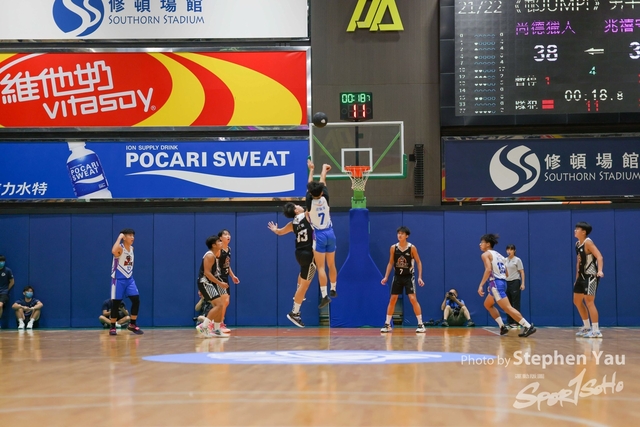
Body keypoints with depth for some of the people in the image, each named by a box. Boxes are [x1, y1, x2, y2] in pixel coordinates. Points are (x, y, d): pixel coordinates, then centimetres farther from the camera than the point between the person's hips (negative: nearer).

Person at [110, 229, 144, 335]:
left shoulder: (132, 248, 7)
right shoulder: (120, 248, -17)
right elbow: (113, 251, -42)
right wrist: (119, 237, -32)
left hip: (129, 279, 6)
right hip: (118, 279, -6)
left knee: (136, 300, -3)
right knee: (116, 303, -1)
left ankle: (132, 324, 10)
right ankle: (112, 327, 10)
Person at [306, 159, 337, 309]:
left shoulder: (310, 201, -14)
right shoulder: (325, 198, -7)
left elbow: (309, 185, 2)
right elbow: (322, 182, 10)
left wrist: (311, 170, 15)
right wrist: (324, 169, 24)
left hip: (319, 235, -4)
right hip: (330, 233, 4)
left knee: (321, 267, -8)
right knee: (331, 265, 16)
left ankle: (324, 295, -15)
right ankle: (333, 290, 30)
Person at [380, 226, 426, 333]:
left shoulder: (412, 248, -10)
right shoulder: (393, 248, -1)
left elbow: (419, 262, -3)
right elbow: (390, 263, 8)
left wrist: (420, 277, -11)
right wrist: (386, 277, 2)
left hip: (409, 277, -3)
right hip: (397, 277, 3)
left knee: (413, 299, -12)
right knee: (392, 299, 3)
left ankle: (420, 324, -6)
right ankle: (387, 324, 11)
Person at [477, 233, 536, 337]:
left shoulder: (485, 254, -3)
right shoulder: (498, 254, 22)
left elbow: (488, 269, -21)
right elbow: (506, 273, 22)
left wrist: (481, 285, -22)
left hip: (496, 283, -10)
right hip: (502, 282, 10)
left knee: (507, 308, -14)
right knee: (487, 304, 24)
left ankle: (528, 327, -22)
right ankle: (502, 327, 16)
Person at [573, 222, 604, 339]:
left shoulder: (588, 242, -15)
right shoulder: (577, 244, 11)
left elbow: (599, 257, -25)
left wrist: (600, 271, -40)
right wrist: (577, 278, 21)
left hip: (591, 276, -10)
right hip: (583, 275, 10)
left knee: (589, 301, -12)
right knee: (577, 301, 14)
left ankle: (596, 330, -8)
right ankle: (587, 327, 25)